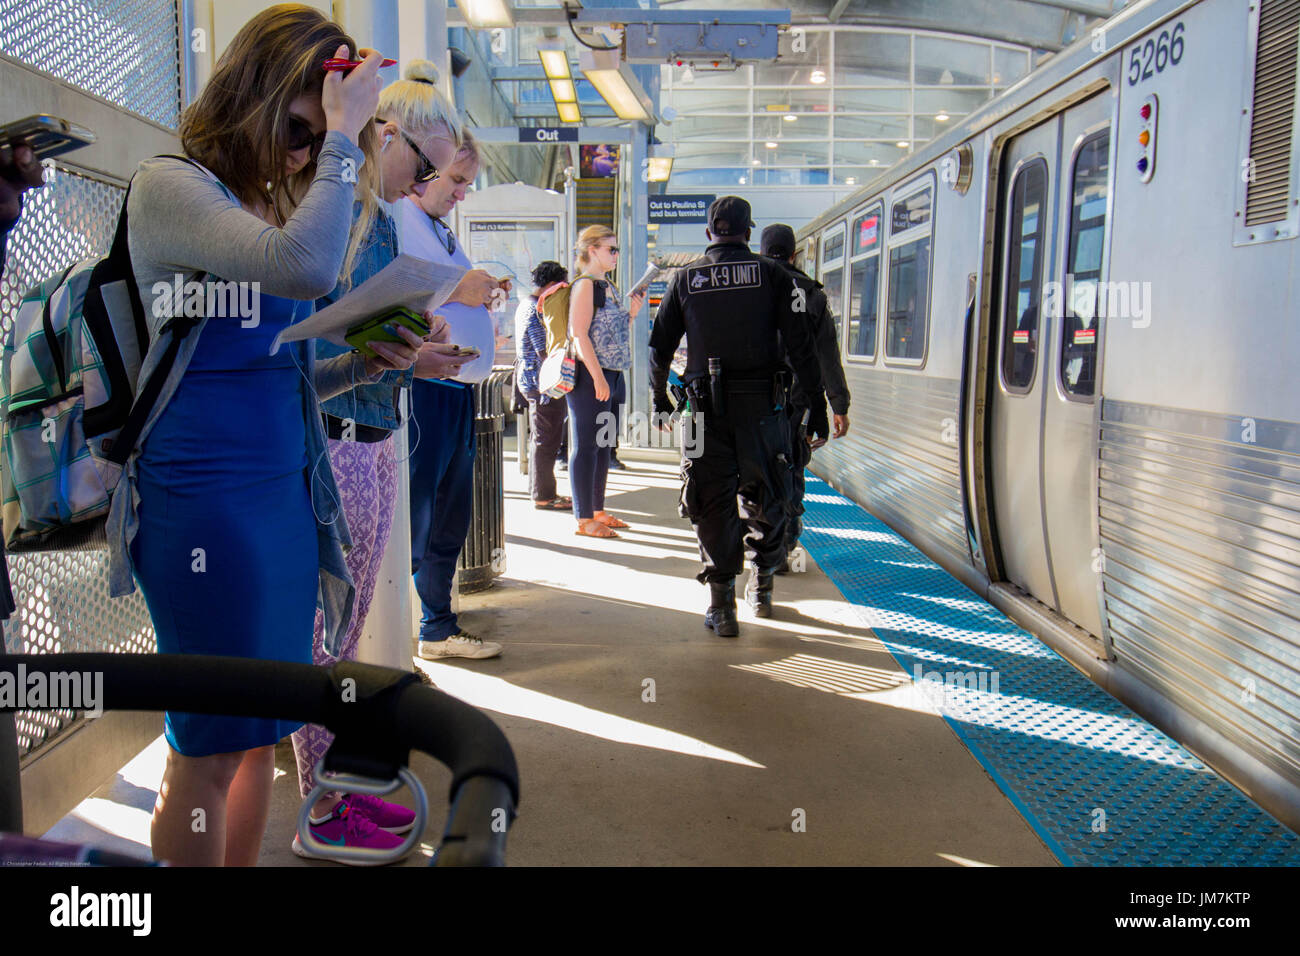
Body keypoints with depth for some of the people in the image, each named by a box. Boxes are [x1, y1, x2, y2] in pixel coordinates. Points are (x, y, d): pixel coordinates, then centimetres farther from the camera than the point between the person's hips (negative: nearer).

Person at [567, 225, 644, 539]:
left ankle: (598, 510, 23)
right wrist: (598, 377, -21)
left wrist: (631, 314, 8)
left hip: (610, 375, 9)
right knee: (585, 446, -4)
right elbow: (579, 334, -17)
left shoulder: (609, 287, 18)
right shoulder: (585, 285, -9)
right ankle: (584, 519, 1)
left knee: (603, 443, 13)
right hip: (589, 375, -9)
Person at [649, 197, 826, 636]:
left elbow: (660, 345, 10)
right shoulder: (772, 275, 3)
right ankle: (761, 589, 28)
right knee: (765, 497, 15)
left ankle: (721, 606, 4)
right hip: (762, 403, 0)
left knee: (713, 502, 5)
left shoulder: (685, 278, 7)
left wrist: (659, 398, 23)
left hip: (708, 406, 0)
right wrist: (817, 403, 3)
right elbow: (799, 344, -2)